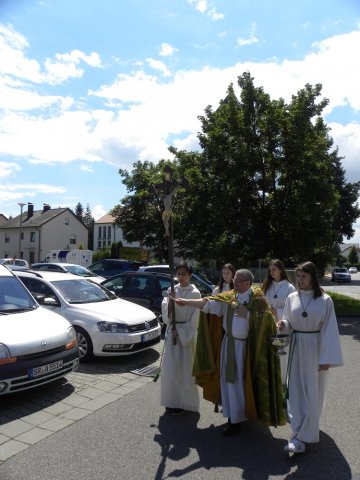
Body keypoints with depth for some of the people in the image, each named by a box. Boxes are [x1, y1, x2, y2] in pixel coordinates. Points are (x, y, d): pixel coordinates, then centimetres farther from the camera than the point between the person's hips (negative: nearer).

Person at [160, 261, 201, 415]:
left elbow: (195, 318, -9)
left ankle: (184, 401, 16)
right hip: (171, 331, 4)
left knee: (184, 367, 2)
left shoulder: (195, 293, -7)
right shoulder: (171, 290, 4)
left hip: (187, 333, -4)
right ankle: (171, 400, 23)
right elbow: (166, 312, 2)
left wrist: (181, 334, -11)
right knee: (170, 366, 8)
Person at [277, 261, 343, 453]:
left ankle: (300, 437, 12)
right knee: (296, 390, 4)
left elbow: (329, 329, -9)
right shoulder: (292, 298, 0)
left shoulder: (325, 300, -9)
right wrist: (283, 325, -15)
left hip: (315, 348, -3)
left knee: (312, 391, 5)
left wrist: (326, 358, -12)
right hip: (297, 347, 3)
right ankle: (301, 433, 16)